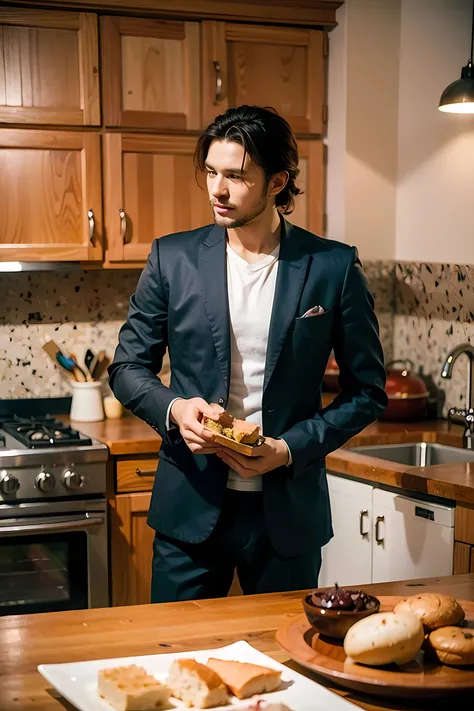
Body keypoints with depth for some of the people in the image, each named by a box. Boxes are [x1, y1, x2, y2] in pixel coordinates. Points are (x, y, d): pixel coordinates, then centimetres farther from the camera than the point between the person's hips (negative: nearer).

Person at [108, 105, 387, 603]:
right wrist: (173, 409, -13)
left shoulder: (334, 267, -4)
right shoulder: (173, 258, 0)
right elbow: (127, 368, 7)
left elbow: (366, 392, 1)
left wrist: (292, 448, -12)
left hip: (288, 512, -1)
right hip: (191, 505, 1)